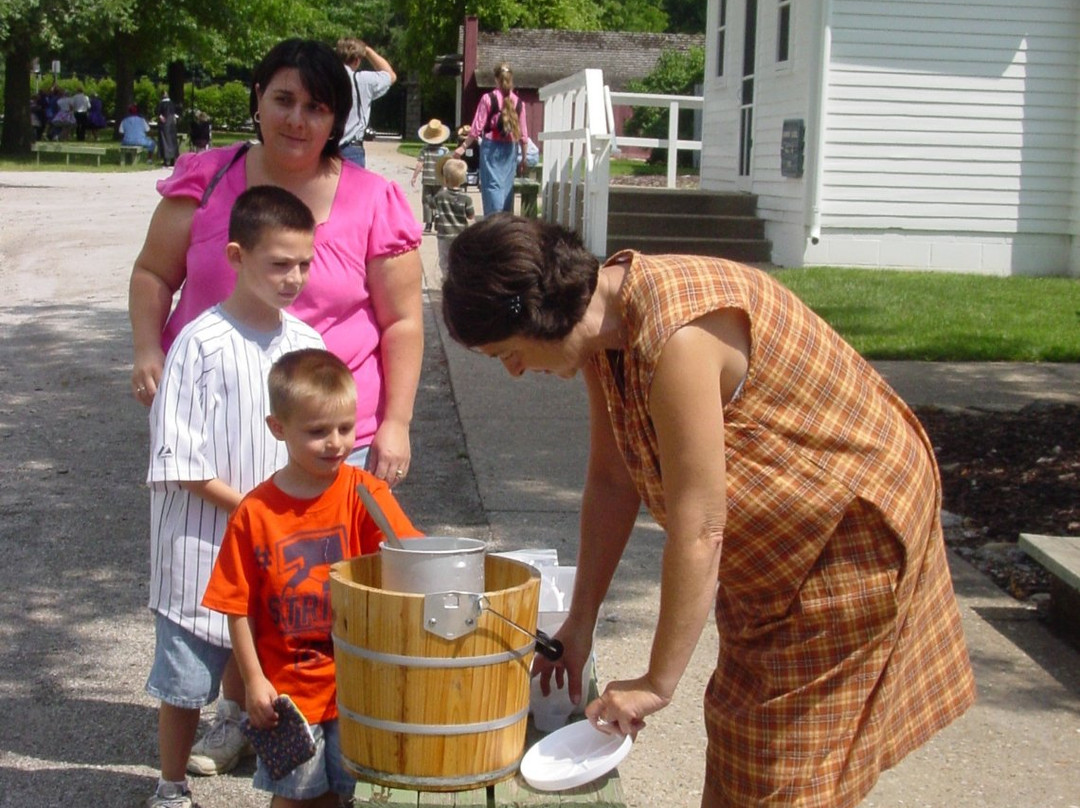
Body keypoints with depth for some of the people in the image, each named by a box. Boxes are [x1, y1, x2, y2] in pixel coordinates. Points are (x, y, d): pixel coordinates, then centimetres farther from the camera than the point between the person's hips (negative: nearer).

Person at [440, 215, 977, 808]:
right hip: (774, 536, 9)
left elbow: (698, 531, -31)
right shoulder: (601, 324, -7)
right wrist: (579, 622, 4)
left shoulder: (676, 338, -34)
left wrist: (657, 683, -23)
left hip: (851, 529, -9)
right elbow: (611, 481, 1)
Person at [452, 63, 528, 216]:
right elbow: (523, 134, 5)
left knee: (492, 185, -5)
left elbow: (477, 128, -7)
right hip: (510, 148, 3)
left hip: (491, 146, -3)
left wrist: (463, 147, 1)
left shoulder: (488, 98, -6)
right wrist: (523, 158, 13)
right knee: (507, 186, 9)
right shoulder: (518, 102, 4)